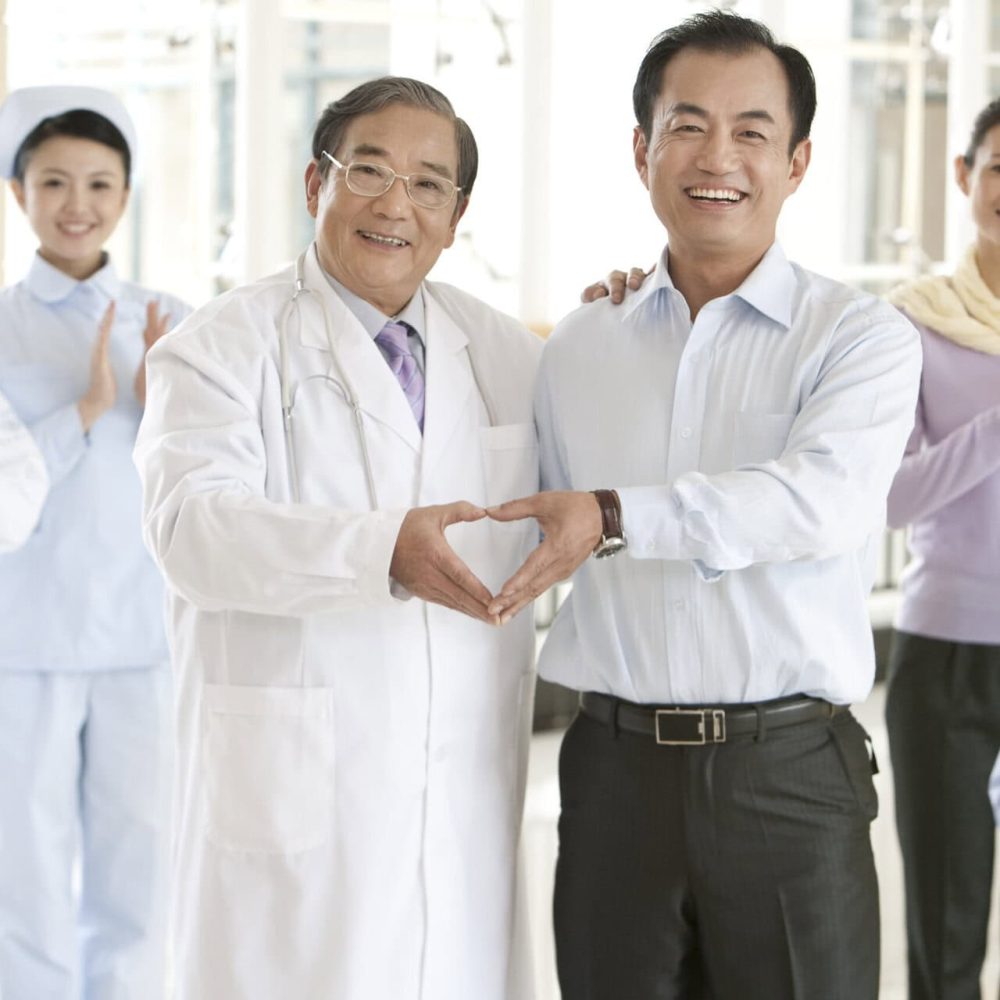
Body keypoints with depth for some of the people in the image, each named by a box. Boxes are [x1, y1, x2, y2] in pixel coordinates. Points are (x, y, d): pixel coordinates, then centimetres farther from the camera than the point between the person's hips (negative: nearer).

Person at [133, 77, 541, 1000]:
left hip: (469, 790, 5)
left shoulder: (501, 352, 15)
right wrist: (383, 551, -34)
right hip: (297, 783, -4)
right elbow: (194, 523, -19)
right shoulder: (222, 347, -1)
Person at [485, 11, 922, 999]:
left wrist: (615, 517, -31)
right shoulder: (577, 347, 12)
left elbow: (820, 499, -21)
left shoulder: (861, 337, -2)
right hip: (615, 766, 3)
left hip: (787, 769, -3)